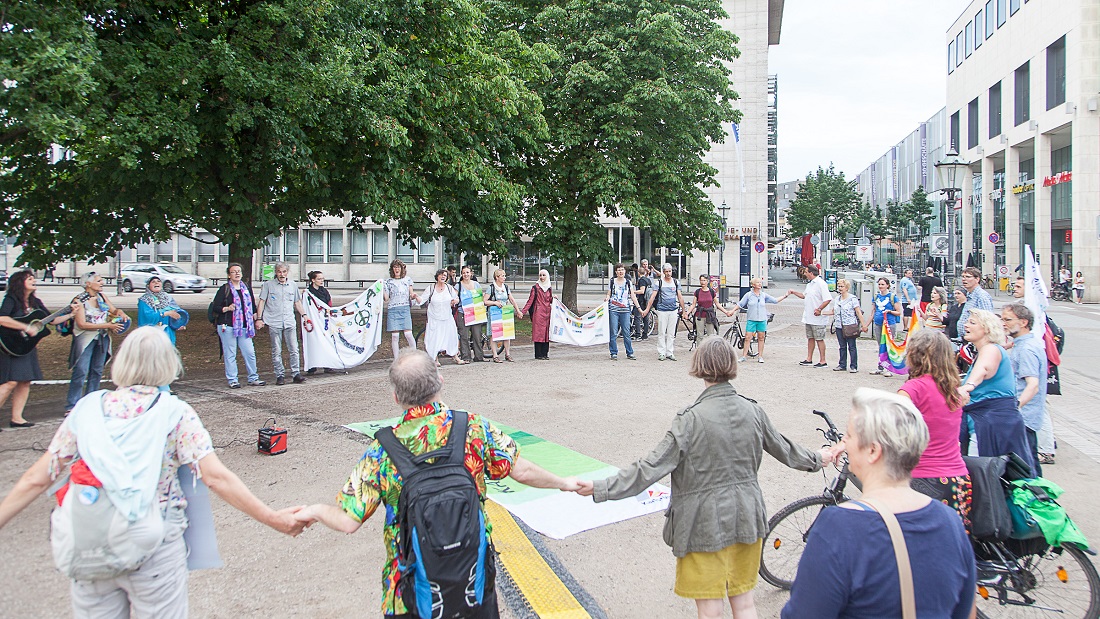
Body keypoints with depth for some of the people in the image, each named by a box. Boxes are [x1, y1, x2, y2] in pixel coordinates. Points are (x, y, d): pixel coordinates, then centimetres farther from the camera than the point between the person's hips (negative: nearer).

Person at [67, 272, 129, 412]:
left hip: (103, 338, 6)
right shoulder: (79, 301, -10)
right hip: (86, 339, -6)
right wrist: (107, 325, -20)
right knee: (81, 372, -11)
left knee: (97, 371, 9)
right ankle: (71, 406, -6)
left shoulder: (101, 296, 8)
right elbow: (82, 324, -16)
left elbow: (113, 309, 19)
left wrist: (120, 312, -6)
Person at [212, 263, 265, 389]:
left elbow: (253, 305, 20)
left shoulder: (247, 287, 13)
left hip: (244, 327, 4)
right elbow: (215, 307, -3)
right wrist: (227, 308, -20)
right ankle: (232, 380, 7)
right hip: (227, 326, -4)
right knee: (230, 354, 0)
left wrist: (257, 319, 14)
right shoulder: (224, 289, -2)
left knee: (250, 352, 1)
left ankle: (253, 378, 12)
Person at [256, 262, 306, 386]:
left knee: (294, 349, -1)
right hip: (274, 323, -2)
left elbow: (297, 302, 22)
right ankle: (280, 375, 8)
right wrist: (259, 318, -3)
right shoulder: (268, 285, 4)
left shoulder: (293, 285, 12)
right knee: (276, 351, 2)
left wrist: (304, 315, 15)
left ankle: (296, 373, 6)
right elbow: (261, 302, 4)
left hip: (290, 322, 2)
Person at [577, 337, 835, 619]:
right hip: (746, 519, 5)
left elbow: (653, 466, -23)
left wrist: (602, 488, -20)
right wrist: (817, 459, 33)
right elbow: (783, 449, 12)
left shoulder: (692, 419, -21)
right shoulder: (752, 411, -4)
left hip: (705, 523, -5)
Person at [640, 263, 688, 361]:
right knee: (661, 333, -1)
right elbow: (653, 296, -3)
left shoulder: (676, 282, 9)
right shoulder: (658, 283, 0)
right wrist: (647, 309, -10)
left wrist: (683, 310, 11)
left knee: (671, 333, 5)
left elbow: (680, 297, 12)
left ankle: (670, 353, 11)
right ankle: (661, 353, 4)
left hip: (673, 310, 3)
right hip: (662, 310, -3)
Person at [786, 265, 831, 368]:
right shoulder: (809, 284, 14)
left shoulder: (820, 283, -16)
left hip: (817, 318, -9)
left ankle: (823, 361, 2)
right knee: (810, 338, 15)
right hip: (809, 317, 9)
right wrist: (793, 292, 22)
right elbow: (804, 295, 29)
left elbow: (828, 299, -22)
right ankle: (809, 359, 23)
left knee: (819, 339, -4)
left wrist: (819, 309, -25)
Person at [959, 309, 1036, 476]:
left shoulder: (991, 349, -13)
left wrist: (967, 386, -56)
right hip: (982, 420, 10)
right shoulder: (982, 353, 19)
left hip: (997, 420, -10)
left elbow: (983, 369, -37)